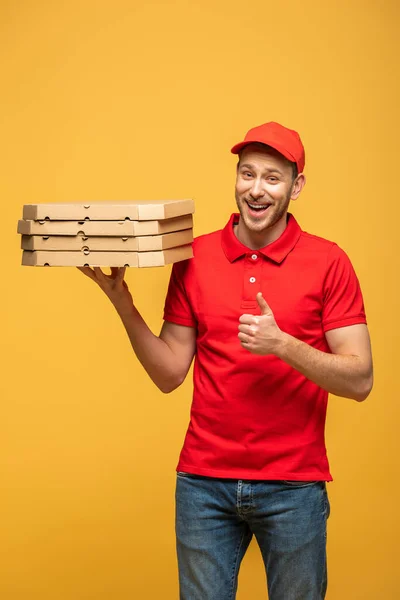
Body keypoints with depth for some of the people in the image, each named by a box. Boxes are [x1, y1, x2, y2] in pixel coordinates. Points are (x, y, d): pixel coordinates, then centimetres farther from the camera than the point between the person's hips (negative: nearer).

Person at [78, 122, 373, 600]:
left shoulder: (327, 262, -5)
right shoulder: (194, 259, 3)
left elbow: (360, 381, -8)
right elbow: (169, 375, 3)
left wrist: (284, 345, -22)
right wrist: (122, 303, -9)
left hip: (294, 485, -2)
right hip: (205, 481, 2)